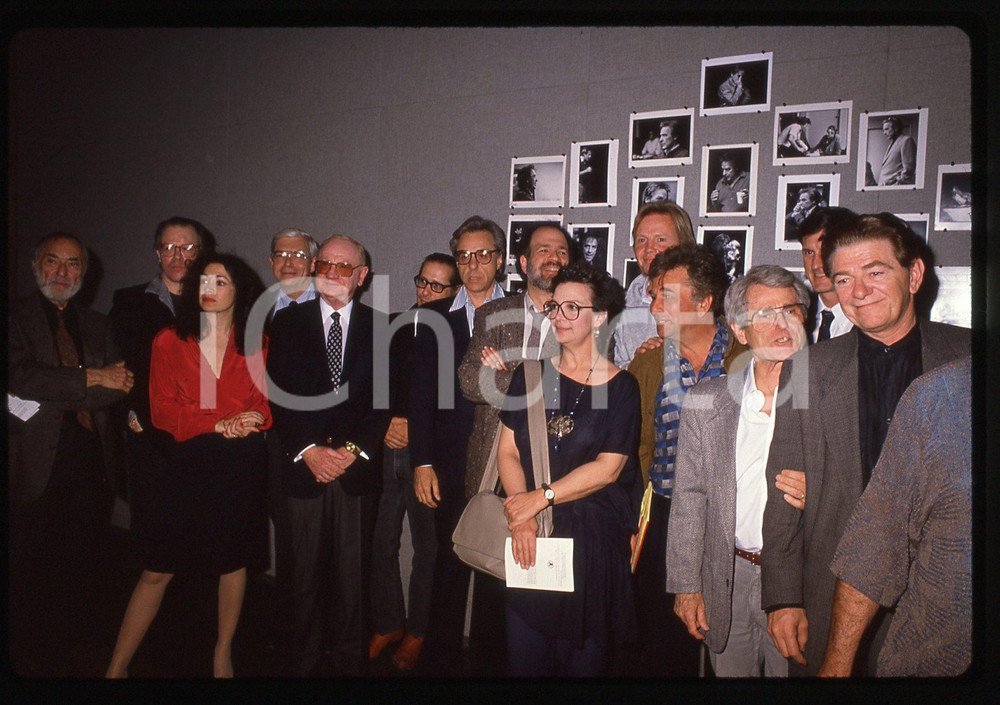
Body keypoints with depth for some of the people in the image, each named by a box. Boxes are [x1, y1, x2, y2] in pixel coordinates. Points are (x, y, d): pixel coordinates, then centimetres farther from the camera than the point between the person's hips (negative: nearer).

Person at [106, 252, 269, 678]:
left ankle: (223, 655, 30)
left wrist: (250, 419, -19)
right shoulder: (169, 341, 5)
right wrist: (219, 425, -14)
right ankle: (116, 667, 17)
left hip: (240, 468, 1)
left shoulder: (256, 345, 5)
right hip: (186, 465, -1)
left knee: (234, 562, 12)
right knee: (156, 572, 2)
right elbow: (162, 411, -2)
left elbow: (265, 405, 4)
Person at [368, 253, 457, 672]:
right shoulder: (392, 326, 10)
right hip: (386, 453, 4)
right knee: (381, 543, 10)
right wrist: (386, 425, 0)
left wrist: (414, 426, -9)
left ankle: (417, 631, 25)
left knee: (427, 549, 7)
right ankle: (388, 624, 29)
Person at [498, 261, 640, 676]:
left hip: (591, 540, -2)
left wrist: (541, 497, -13)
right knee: (523, 657, 8)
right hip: (528, 537, 2)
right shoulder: (529, 375, 6)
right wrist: (521, 514, -13)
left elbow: (607, 468, -9)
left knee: (579, 659, 9)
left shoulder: (620, 386, -3)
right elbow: (507, 451, 1)